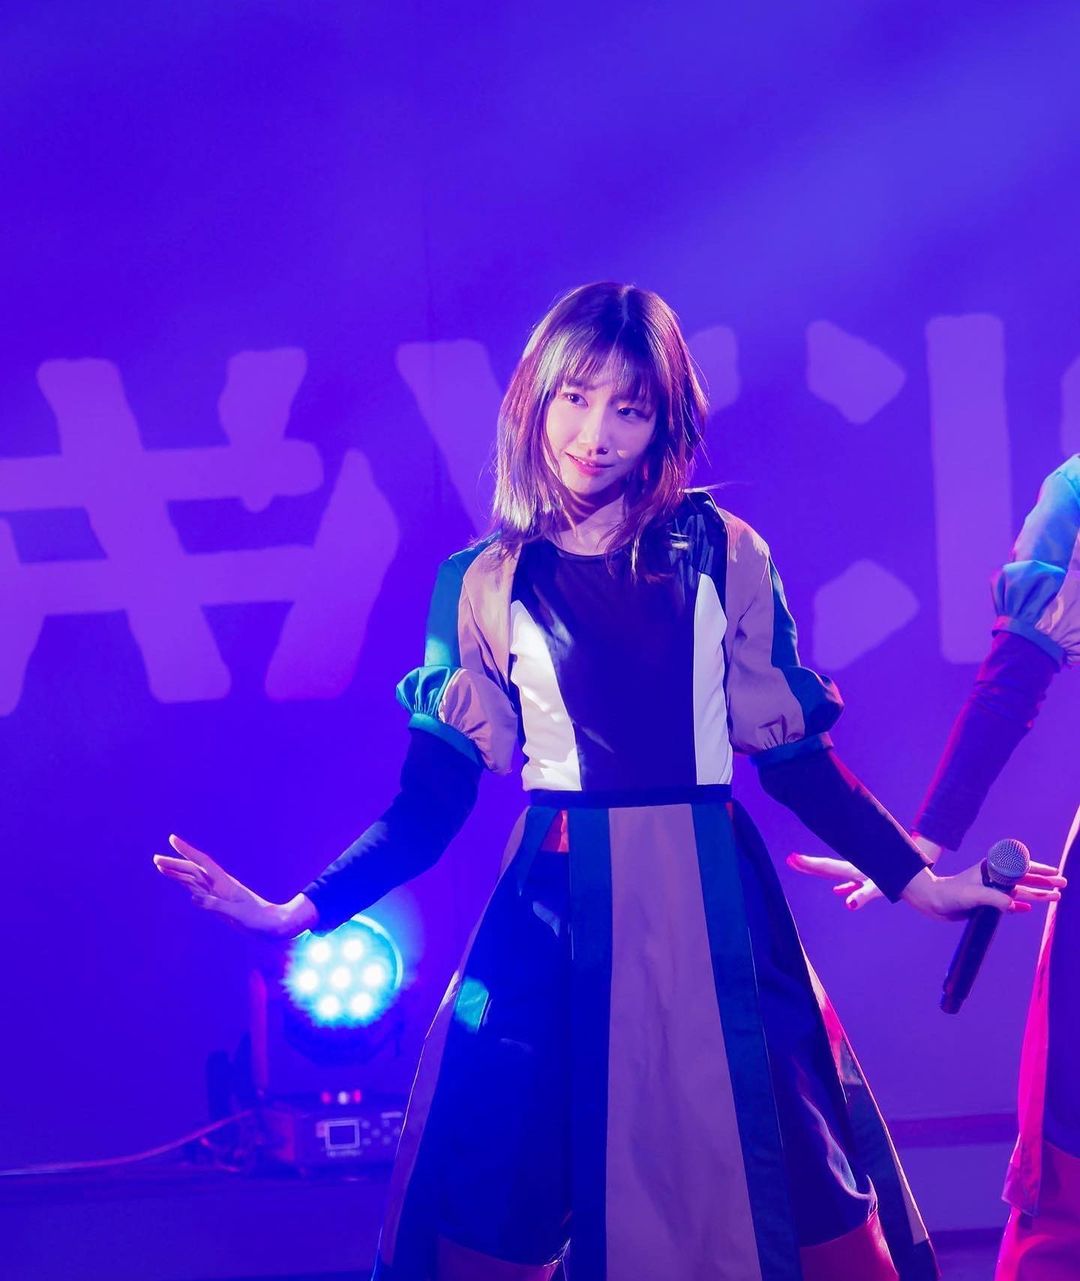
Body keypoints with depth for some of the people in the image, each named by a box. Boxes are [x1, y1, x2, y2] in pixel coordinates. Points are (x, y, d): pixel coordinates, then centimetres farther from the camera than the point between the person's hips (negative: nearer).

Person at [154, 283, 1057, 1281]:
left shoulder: (723, 553, 3)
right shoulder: (483, 584, 2)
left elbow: (791, 752, 8)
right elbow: (434, 798, 3)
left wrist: (912, 877, 4)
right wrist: (302, 910, -7)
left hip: (714, 907, 1)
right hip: (554, 910, 0)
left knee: (775, 1192, 3)